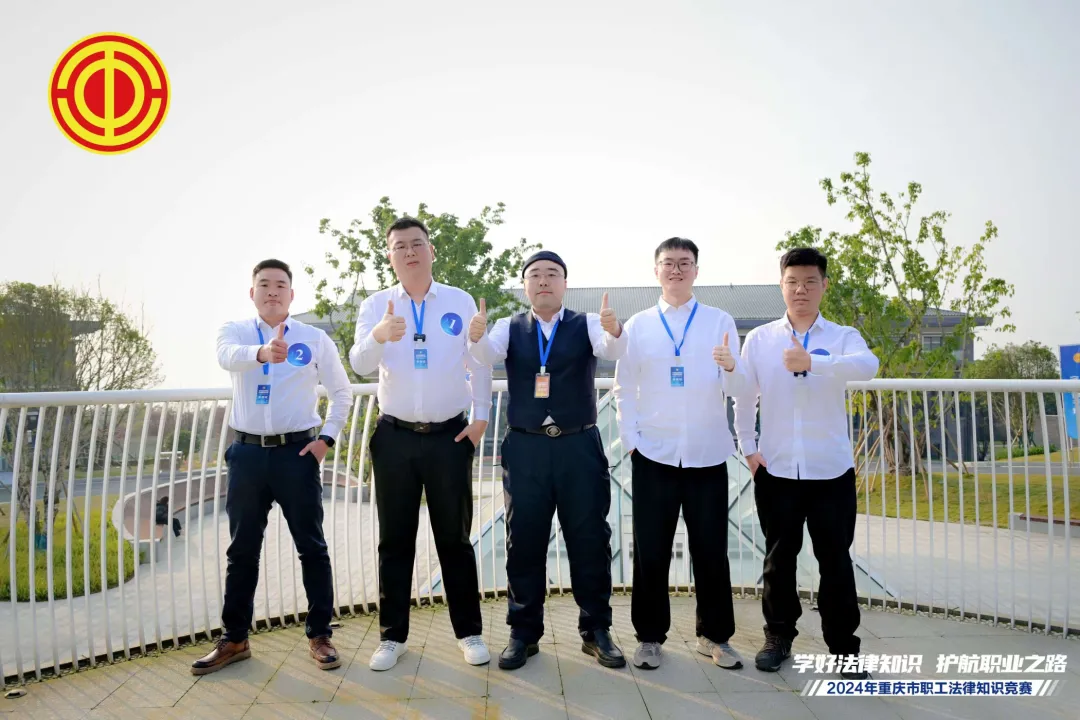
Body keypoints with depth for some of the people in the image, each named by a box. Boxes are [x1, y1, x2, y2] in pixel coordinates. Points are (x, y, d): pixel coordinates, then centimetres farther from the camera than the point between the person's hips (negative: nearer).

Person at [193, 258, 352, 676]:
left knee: (311, 547, 5)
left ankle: (320, 635, 19)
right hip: (248, 453, 1)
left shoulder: (315, 339, 2)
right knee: (242, 550, 11)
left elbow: (342, 392, 10)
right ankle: (234, 640, 25)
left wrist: (326, 438, -2)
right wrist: (262, 352, -43)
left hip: (297, 452, -1)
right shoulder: (235, 331, 4)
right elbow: (228, 357, -22)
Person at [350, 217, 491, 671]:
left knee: (454, 538, 8)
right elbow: (360, 364, -12)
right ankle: (392, 637, 23)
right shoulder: (376, 306, 1)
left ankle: (469, 633, 22)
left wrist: (480, 415, -2)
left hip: (450, 435, -1)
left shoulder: (461, 302, 1)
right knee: (395, 540, 10)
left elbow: (479, 361, 5)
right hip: (395, 437, 1)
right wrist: (378, 336, -33)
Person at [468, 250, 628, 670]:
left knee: (590, 539, 6)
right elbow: (486, 355, -14)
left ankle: (596, 630, 23)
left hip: (580, 446, -1)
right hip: (525, 447, 1)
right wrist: (476, 336, -37)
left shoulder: (586, 325, 3)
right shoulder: (510, 328, 6)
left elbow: (613, 350, -18)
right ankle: (523, 633, 24)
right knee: (524, 541, 8)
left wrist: (614, 330, -41)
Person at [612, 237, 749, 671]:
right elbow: (624, 389, 7)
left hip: (708, 454, 0)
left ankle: (714, 635, 26)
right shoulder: (638, 326, 6)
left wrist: (731, 367, -23)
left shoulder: (720, 322, 4)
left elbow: (739, 390, -1)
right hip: (654, 454, 0)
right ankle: (650, 636, 22)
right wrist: (630, 439, -3)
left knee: (711, 550, 8)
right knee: (650, 551, 6)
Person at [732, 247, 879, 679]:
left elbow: (868, 366, -24)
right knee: (779, 556, 11)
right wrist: (747, 448, 2)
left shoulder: (843, 337, -1)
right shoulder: (759, 339, 3)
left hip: (831, 469, -1)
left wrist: (812, 362, -38)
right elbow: (744, 396, 8)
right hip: (775, 469, 1)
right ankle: (779, 636, 27)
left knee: (835, 559, 7)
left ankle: (843, 647, 22)